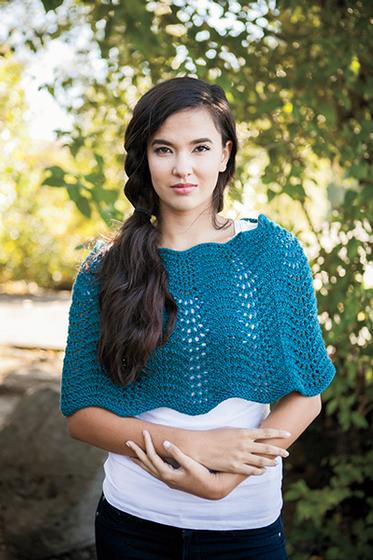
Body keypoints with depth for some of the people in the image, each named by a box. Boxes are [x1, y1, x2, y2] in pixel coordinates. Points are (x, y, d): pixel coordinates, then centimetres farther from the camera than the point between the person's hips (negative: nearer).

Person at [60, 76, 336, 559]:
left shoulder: (274, 251, -5)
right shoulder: (105, 269, -4)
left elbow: (305, 395, -4)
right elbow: (80, 413, -4)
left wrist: (225, 480, -17)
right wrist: (191, 444, -18)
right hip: (132, 520, 1)